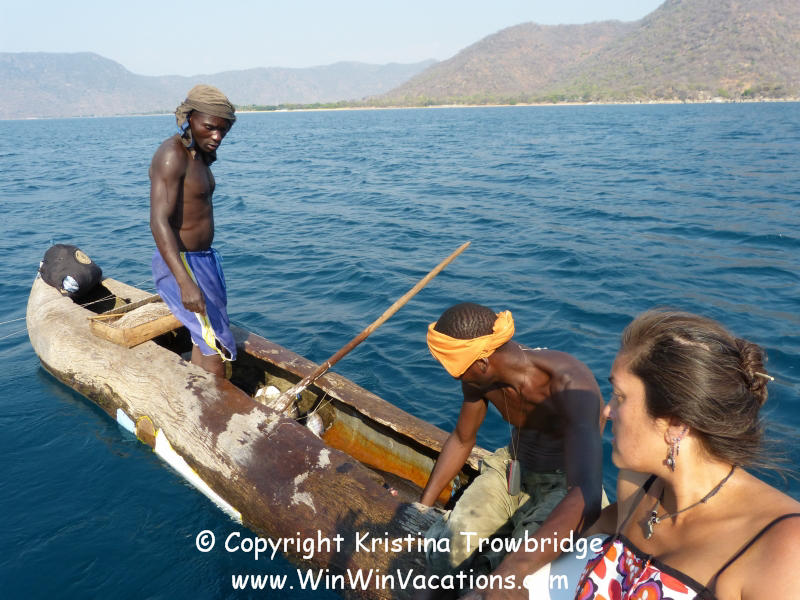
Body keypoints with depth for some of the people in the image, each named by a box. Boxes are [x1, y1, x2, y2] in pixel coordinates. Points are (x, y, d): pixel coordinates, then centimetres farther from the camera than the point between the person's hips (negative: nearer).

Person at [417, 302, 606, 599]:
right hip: (511, 467, 5)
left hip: (565, 485, -4)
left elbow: (587, 495, -46)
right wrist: (422, 507, 3)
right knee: (443, 547, -16)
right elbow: (461, 439, 4)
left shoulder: (570, 385, -35)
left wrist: (516, 567, -60)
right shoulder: (479, 378, -15)